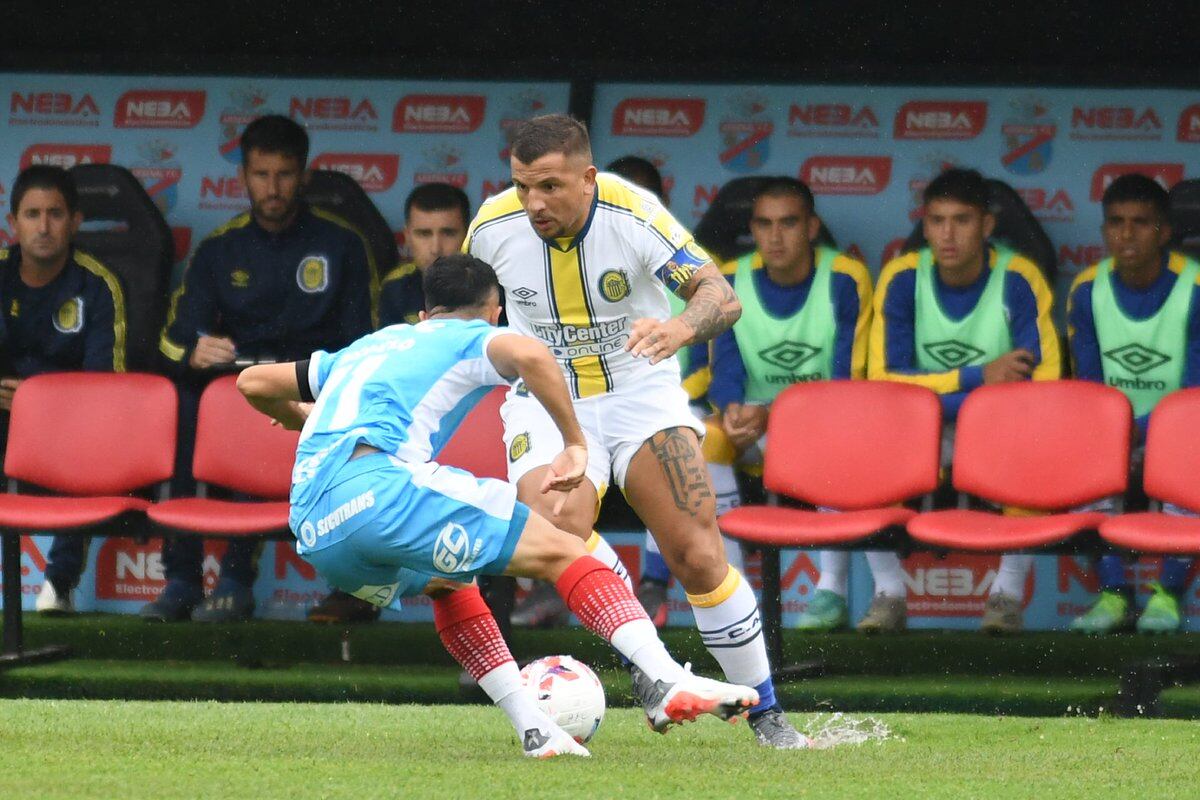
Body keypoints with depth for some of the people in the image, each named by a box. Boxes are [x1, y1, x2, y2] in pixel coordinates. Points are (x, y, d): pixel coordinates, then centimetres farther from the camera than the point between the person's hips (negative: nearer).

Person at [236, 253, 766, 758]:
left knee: (447, 584, 32)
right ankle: (668, 683, -18)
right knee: (558, 551, -1)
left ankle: (535, 728, 18)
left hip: (314, 536, 7)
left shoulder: (366, 347, 35)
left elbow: (253, 384, 40)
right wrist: (574, 444, 0)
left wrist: (309, 423, 59)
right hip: (376, 484, -7)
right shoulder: (474, 338, 17)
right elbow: (528, 354, -9)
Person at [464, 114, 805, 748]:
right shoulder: (494, 226, -12)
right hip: (544, 399, 1)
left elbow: (722, 295, -29)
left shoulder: (633, 214, -21)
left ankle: (765, 714, 6)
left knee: (698, 557, -11)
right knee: (556, 524, -30)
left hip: (639, 389, -1)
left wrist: (681, 328, -49)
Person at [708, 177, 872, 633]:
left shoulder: (844, 280, -9)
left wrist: (772, 415, -28)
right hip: (755, 415, 3)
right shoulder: (731, 283, 2)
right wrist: (733, 408, -27)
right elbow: (725, 371, -1)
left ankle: (831, 590, -31)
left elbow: (847, 382, -14)